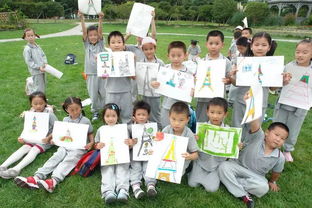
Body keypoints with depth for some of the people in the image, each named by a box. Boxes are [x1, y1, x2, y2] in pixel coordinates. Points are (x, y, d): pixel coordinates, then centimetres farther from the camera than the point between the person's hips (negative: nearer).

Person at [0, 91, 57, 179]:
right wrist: (22, 137, -9)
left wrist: (49, 137, -26)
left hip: (45, 140, -5)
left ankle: (16, 169, -38)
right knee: (24, 148, -16)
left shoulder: (49, 114, -14)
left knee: (34, 150, -26)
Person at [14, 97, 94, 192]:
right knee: (55, 158, -21)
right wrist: (55, 139, 5)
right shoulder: (65, 120, 14)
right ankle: (36, 178, -38)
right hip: (65, 145, 4)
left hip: (79, 148, -4)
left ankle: (53, 181, -51)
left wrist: (91, 142, -10)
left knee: (68, 161, -28)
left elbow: (90, 134, 10)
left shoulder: (86, 121, 1)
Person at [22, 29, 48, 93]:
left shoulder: (38, 46, 8)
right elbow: (28, 61, -16)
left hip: (42, 70, 8)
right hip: (36, 72, -8)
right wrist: (38, 67, -21)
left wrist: (45, 63, -4)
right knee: (38, 88, -5)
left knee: (43, 85, 19)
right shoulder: (27, 49, -14)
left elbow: (43, 55, 14)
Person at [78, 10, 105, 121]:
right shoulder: (86, 44, 3)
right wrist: (82, 19, -25)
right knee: (93, 95, 8)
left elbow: (100, 31, -14)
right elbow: (84, 31, -11)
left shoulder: (101, 43, 1)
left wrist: (100, 19, -28)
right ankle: (95, 111, 28)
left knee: (104, 93, 8)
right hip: (91, 74, 1)